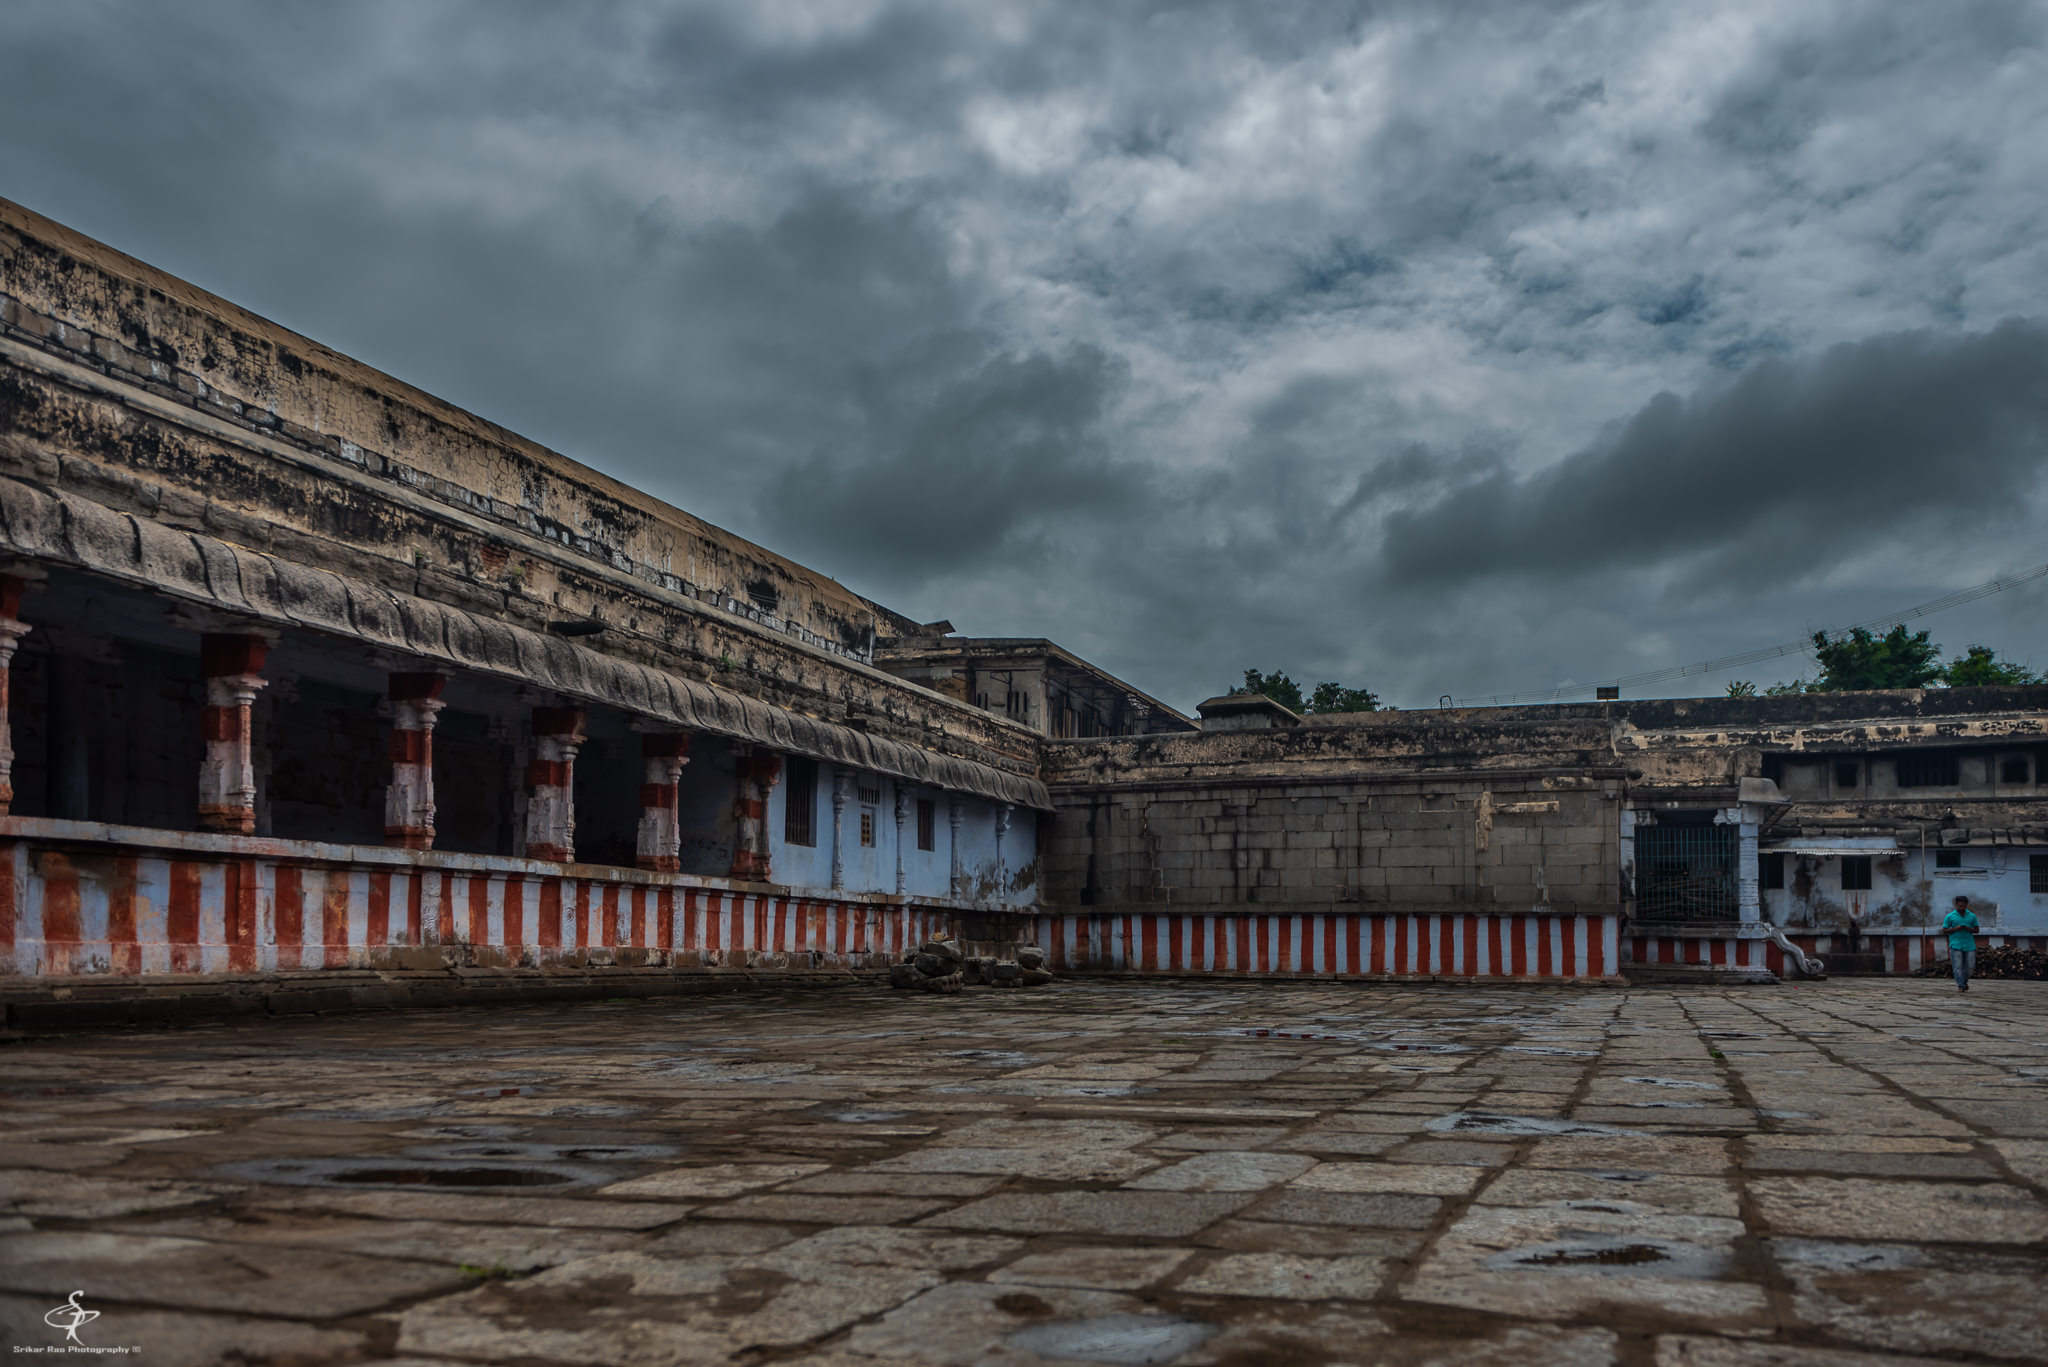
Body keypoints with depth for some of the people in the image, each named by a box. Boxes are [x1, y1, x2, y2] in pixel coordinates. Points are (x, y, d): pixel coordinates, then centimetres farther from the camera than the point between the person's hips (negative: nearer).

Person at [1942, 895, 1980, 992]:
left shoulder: (1972, 916, 11)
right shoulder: (1950, 917, 5)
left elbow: (1977, 930, 13)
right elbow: (1945, 930, 4)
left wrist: (1969, 929, -8)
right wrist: (1955, 929, -13)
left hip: (1969, 945, 2)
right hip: (1956, 945, -2)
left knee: (1970, 965, 2)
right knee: (1957, 966, -8)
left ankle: (1964, 981, 28)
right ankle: (1960, 986, -5)